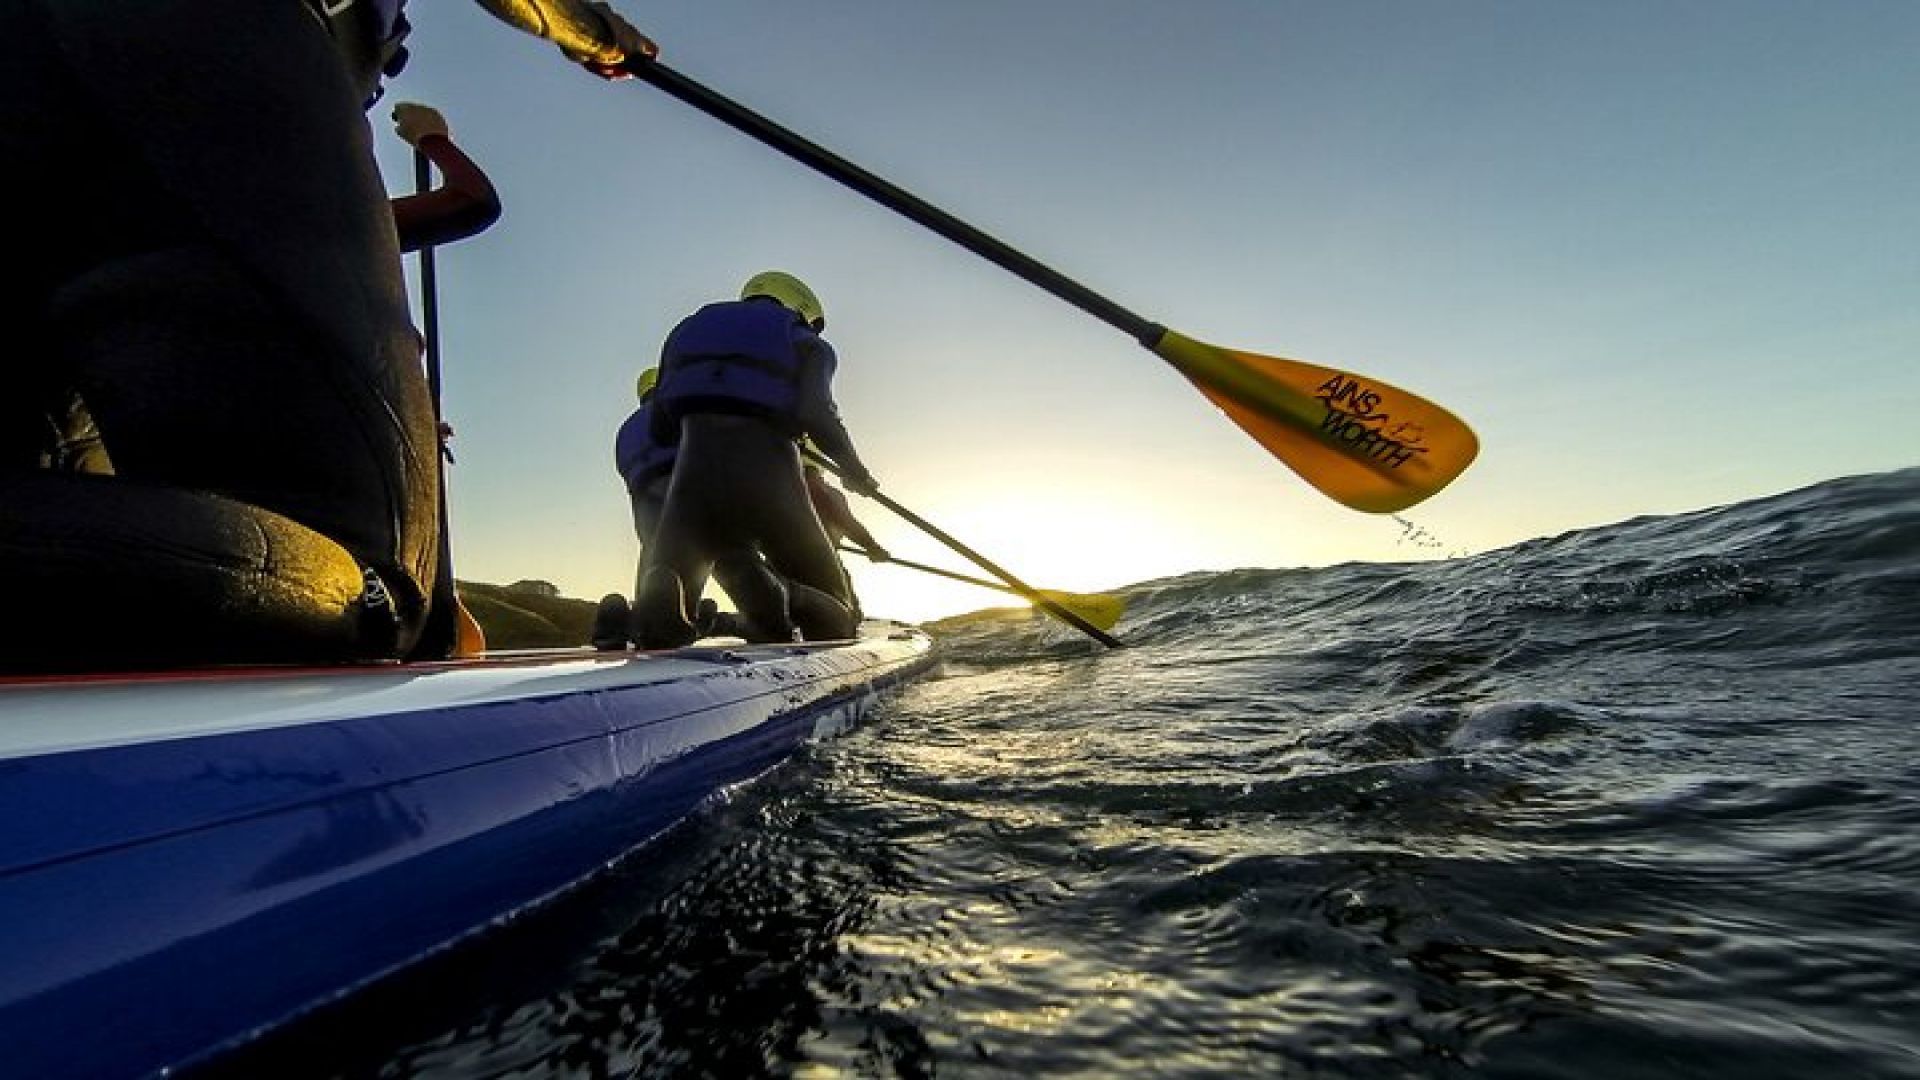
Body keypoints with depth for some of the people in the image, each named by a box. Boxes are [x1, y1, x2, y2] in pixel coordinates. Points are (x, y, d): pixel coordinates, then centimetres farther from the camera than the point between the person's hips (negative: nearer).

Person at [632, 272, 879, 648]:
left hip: (696, 477, 3)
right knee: (836, 614, 9)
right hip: (768, 477, -2)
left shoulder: (693, 326, 29)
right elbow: (815, 412, -5)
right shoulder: (803, 342, 18)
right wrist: (853, 468, 10)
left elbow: (661, 428, 20)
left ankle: (662, 592, -27)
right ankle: (774, 594, -25)